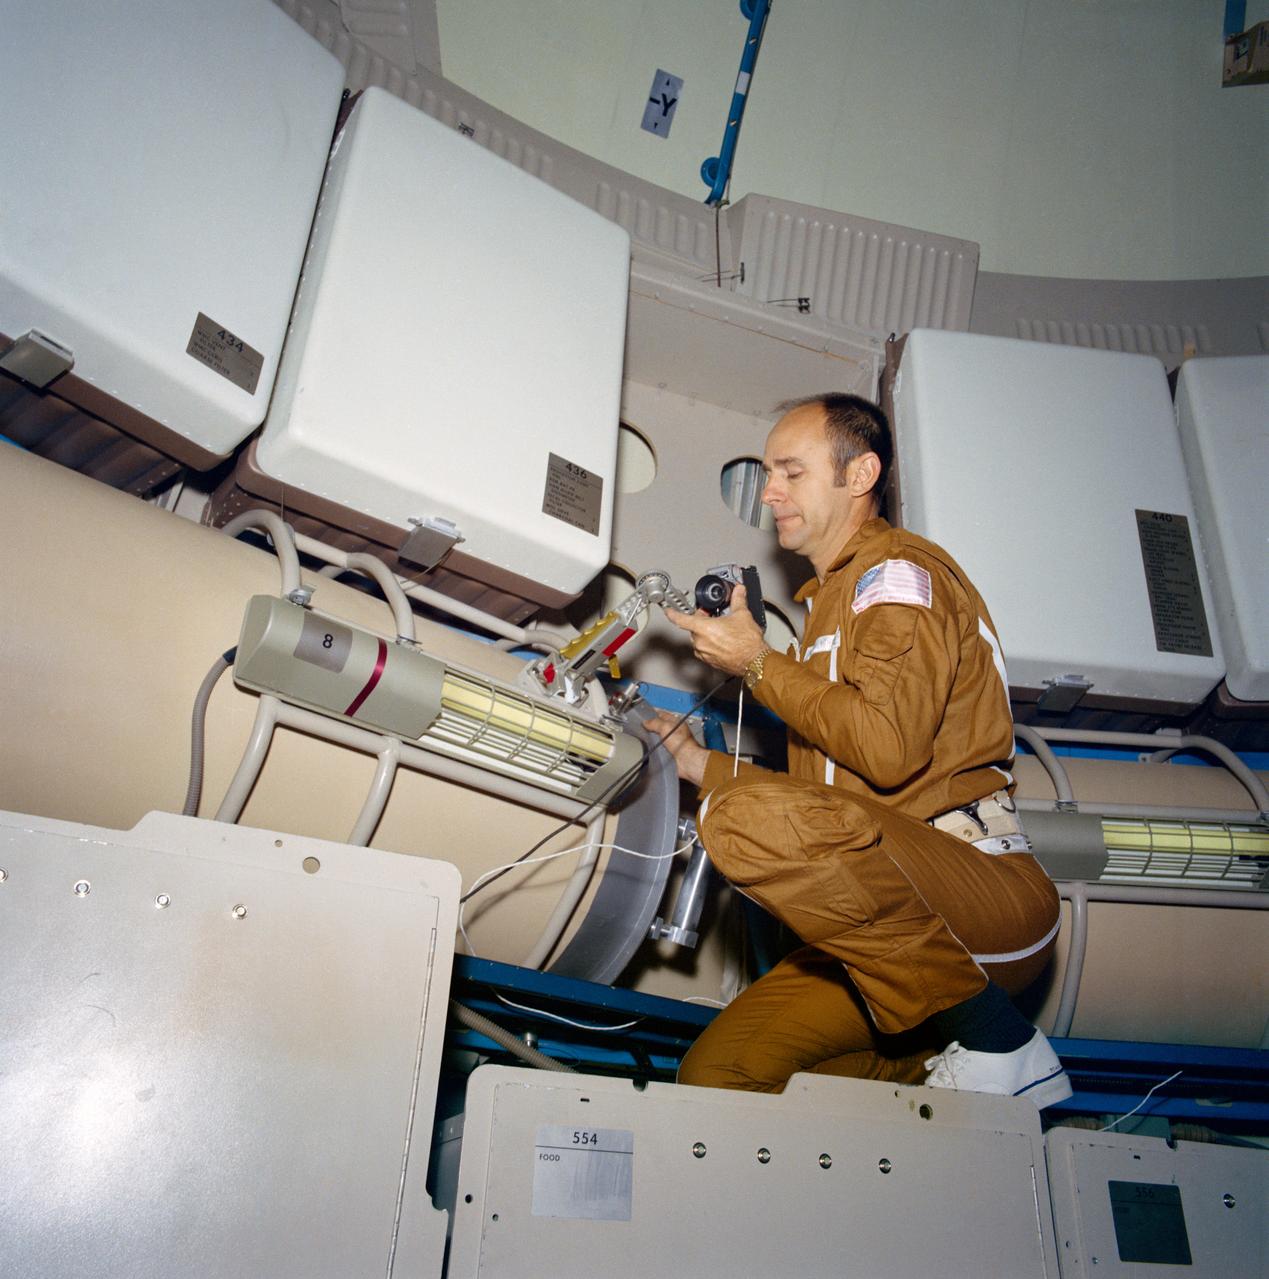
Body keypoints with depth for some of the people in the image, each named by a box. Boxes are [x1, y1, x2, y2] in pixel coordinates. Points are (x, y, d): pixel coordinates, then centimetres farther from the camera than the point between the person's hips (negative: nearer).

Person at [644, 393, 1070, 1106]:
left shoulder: (900, 570, -3)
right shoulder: (834, 598, 25)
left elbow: (890, 748, -21)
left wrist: (759, 665, -9)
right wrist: (702, 765, 18)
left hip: (990, 891, -8)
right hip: (891, 922, 9)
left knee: (748, 819, -34)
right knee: (713, 1073, -3)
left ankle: (993, 1035, -16)